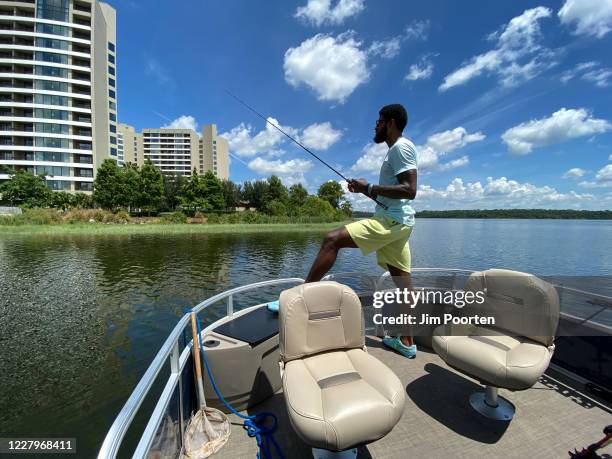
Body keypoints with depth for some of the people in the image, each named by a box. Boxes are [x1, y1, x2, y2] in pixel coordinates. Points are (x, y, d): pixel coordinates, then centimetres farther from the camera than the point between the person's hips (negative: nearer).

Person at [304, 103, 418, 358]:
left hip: (391, 220, -11)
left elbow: (410, 190, -19)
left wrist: (370, 187, -15)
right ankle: (407, 342, 19)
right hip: (396, 222, 11)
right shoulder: (397, 150, 26)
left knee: (332, 239, -19)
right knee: (403, 282, 10)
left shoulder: (401, 147, -5)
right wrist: (364, 189, 14)